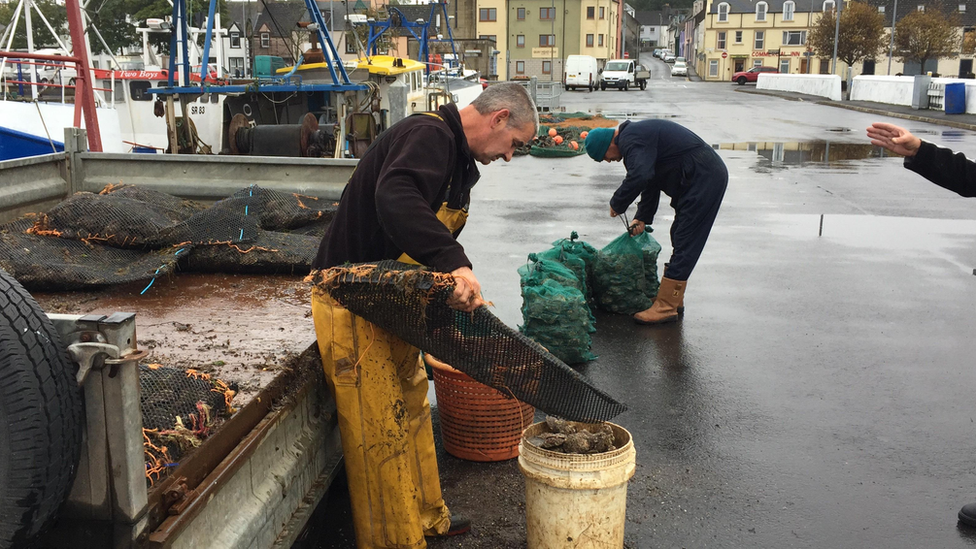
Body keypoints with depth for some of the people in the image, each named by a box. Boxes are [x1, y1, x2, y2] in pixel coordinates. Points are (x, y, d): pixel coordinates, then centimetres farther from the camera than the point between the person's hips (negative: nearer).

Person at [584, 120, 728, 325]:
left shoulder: (630, 140, -16)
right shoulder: (636, 135, 19)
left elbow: (639, 176, -32)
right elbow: (650, 179, 23)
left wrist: (617, 204, -17)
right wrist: (643, 217, 17)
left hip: (703, 177, -11)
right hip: (710, 175, 11)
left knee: (684, 243, -10)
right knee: (680, 238, 15)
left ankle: (666, 307, -8)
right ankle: (674, 300, 23)